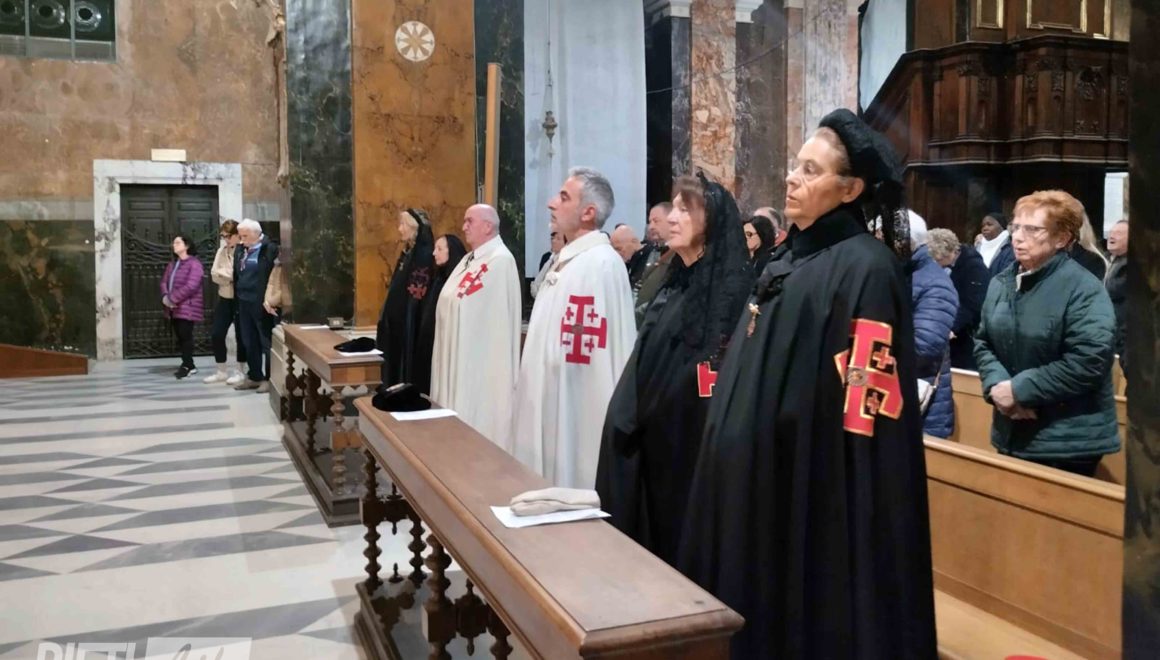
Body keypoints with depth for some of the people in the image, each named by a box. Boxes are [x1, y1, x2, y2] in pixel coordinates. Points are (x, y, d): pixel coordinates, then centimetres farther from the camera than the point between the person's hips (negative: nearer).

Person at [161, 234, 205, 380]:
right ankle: (189, 365, 16)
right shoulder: (172, 263, 19)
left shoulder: (194, 264, -10)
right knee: (179, 337, 9)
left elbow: (191, 286, -19)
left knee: (185, 336, -7)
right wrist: (165, 297, -8)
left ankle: (186, 366, 2)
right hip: (174, 307, 8)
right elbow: (164, 281, 13)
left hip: (187, 306, -8)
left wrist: (173, 298, -17)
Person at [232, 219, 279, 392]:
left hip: (260, 302, -7)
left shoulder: (270, 249, -11)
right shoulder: (240, 249, 12)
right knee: (249, 342, 14)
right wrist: (237, 297, 13)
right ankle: (254, 376, 24)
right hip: (244, 302, 7)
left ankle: (269, 378, 9)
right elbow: (237, 275, 19)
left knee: (266, 342, 1)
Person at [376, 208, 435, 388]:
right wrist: (387, 316, 16)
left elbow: (417, 294, -18)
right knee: (396, 365, 13)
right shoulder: (408, 252, 13)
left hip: (411, 324, -9)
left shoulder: (424, 254, -16)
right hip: (399, 321, 9)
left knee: (409, 365, -3)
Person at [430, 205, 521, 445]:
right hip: (460, 356, 9)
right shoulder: (470, 259, 15)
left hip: (481, 358, -9)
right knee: (463, 416, 14)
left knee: (480, 419, -2)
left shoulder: (500, 260, -16)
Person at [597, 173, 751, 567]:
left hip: (693, 446, -8)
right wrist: (628, 418, 14)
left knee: (684, 548, 3)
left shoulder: (732, 288, -13)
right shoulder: (675, 283, 12)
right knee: (652, 544, 15)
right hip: (652, 439, 8)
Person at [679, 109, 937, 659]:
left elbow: (863, 405, -18)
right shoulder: (790, 256, 11)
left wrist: (851, 514, -18)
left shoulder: (865, 268, -14)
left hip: (816, 488, -8)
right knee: (755, 604, 17)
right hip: (756, 478, 8)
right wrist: (733, 444, 17)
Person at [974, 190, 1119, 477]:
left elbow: (1089, 362, -23)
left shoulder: (1084, 289, -14)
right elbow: (983, 342, 11)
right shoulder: (1001, 283, 8)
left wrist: (1020, 389, -20)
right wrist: (996, 384, -10)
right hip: (1012, 433, 7)